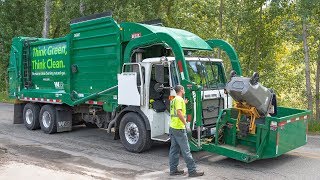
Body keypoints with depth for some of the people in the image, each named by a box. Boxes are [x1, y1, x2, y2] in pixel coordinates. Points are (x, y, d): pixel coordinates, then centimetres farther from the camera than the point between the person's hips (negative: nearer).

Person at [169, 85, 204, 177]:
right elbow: (179, 112, -25)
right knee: (186, 150, -4)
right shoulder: (179, 99, -13)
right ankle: (192, 171, 1)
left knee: (174, 150, 12)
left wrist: (184, 103, 27)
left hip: (172, 127, 10)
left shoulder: (174, 99, 16)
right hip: (179, 128, -10)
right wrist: (185, 123, -21)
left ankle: (173, 170, 17)